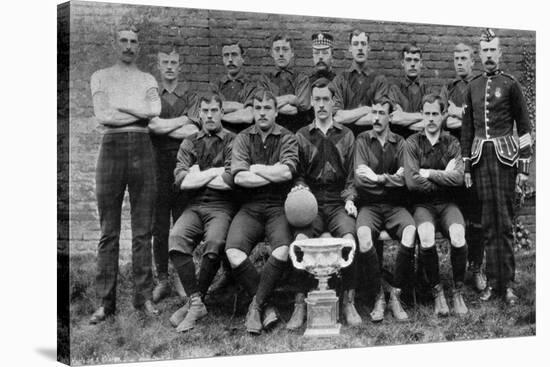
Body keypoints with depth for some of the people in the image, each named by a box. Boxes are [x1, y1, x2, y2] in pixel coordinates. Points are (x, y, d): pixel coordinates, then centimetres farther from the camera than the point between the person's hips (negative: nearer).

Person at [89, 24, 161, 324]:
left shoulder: (148, 80, 15)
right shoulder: (101, 77, 12)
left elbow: (154, 109, -5)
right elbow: (102, 116, -3)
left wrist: (120, 107, -5)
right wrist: (139, 113, -1)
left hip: (142, 148, 1)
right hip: (112, 147, -1)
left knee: (143, 229, 2)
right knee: (109, 231, -1)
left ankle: (143, 296, 8)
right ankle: (106, 301, 2)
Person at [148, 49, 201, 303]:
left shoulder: (190, 96, 12)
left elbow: (193, 131, -2)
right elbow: (152, 125, -5)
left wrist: (164, 126, -3)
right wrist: (181, 121, -3)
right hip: (158, 161, 0)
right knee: (159, 224, 0)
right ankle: (162, 280, 6)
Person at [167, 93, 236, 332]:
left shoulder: (232, 141, 6)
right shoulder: (189, 144, 18)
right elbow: (181, 181, 3)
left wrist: (198, 175, 2)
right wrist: (215, 173, -1)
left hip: (222, 206, -3)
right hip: (195, 206, 3)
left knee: (214, 243, -33)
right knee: (176, 238, -27)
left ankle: (193, 302, -16)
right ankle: (196, 302, -23)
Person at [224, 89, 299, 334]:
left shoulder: (287, 139, 7)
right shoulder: (243, 139, 11)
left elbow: (287, 172, -13)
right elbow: (239, 177, -5)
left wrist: (256, 169, -3)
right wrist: (274, 173, -5)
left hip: (279, 207, -1)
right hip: (250, 207, 2)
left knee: (283, 252, -31)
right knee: (234, 253, -26)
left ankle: (256, 304, -11)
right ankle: (265, 306, -9)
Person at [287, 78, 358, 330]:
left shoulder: (346, 136, 16)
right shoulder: (302, 136, 15)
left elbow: (353, 174, 14)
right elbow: (298, 174, 13)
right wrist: (300, 187, -9)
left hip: (339, 202, 0)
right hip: (312, 202, 0)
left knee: (349, 239, -31)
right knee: (300, 240, -30)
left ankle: (349, 302, -17)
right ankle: (300, 304, -20)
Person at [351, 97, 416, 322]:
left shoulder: (399, 143, 10)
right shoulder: (362, 140, 7)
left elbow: (403, 179, -1)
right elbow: (359, 178, -6)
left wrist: (378, 177, -9)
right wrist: (391, 178, -8)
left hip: (394, 205, 1)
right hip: (369, 204, -1)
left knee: (411, 231, -30)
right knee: (363, 234, -33)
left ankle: (396, 295, -17)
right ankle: (379, 296, -17)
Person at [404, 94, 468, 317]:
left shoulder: (452, 143, 6)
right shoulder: (413, 143, 1)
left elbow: (459, 178, -9)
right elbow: (411, 181, -11)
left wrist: (429, 173, -9)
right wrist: (444, 177, -6)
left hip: (447, 204, 1)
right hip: (422, 204, -1)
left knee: (458, 237, -29)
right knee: (426, 238, -33)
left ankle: (458, 292, -9)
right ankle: (437, 292, -13)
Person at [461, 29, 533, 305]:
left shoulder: (510, 85, -1)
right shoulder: (473, 87, 11)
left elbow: (524, 128, -1)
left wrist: (524, 168, -5)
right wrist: (467, 166, 10)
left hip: (505, 158, -3)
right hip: (480, 158, 3)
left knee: (504, 222, -2)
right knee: (488, 223, 5)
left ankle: (507, 284, 5)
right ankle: (492, 282, 11)